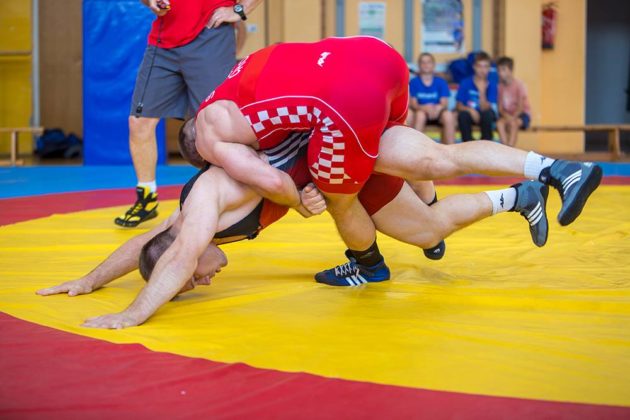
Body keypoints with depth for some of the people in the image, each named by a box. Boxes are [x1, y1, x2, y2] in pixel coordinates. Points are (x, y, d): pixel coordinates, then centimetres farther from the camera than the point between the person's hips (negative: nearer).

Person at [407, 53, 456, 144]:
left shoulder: (441, 82, 4)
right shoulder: (414, 82, 1)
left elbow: (444, 103, -5)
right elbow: (412, 103, -7)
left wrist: (437, 108, -29)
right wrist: (423, 108, -29)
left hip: (437, 113, 1)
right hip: (420, 111, -1)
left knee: (448, 115, -31)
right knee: (420, 115, -36)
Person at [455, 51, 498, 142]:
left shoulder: (491, 85, -8)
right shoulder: (466, 83, -7)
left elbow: (484, 108, -17)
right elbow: (459, 106, -7)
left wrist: (482, 91, -31)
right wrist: (470, 109, -27)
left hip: (485, 117, 0)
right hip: (470, 114, 0)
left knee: (488, 114, -33)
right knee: (462, 114, -32)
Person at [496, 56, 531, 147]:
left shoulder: (519, 85, -11)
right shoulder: (500, 86, -2)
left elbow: (521, 107, -14)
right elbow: (500, 107, -3)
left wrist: (513, 117, -30)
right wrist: (506, 116, -23)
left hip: (522, 114, -3)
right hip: (506, 114, 3)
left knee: (513, 123, -36)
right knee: (500, 122, -30)